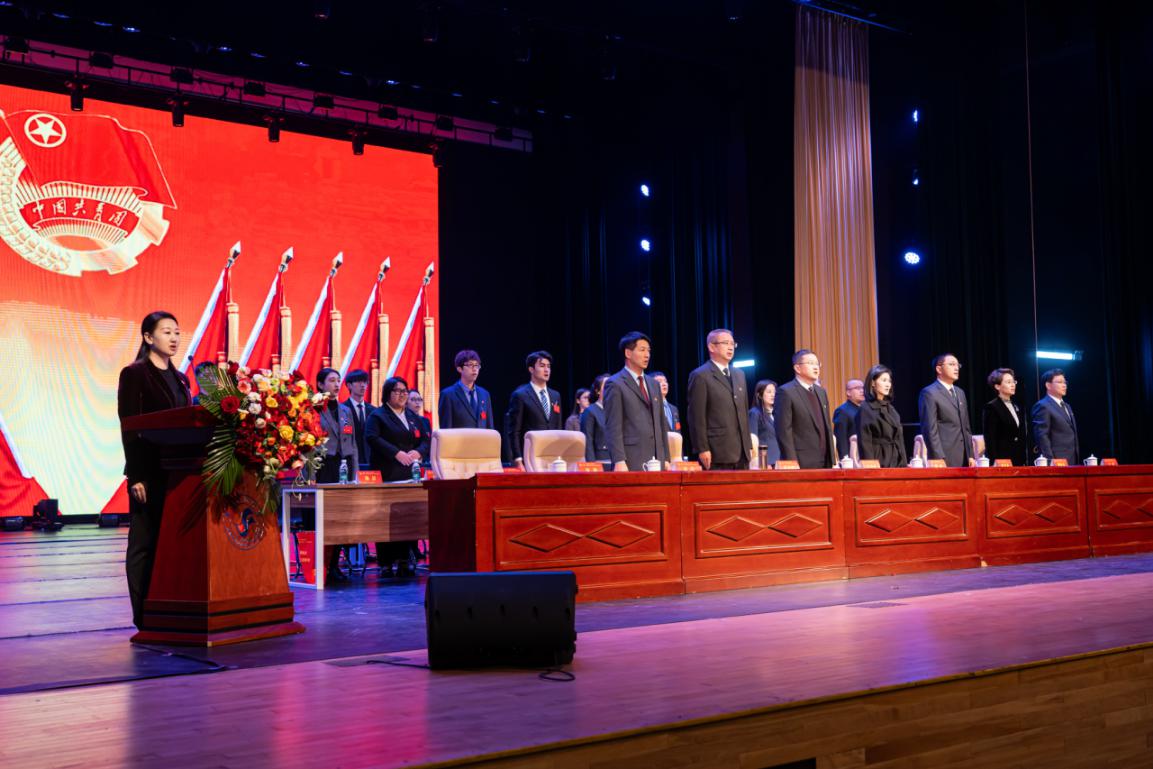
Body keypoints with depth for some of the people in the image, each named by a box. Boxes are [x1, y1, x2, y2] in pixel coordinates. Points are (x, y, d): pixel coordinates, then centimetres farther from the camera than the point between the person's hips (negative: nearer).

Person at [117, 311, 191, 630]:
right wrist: (135, 476, -17)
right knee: (145, 540, -1)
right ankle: (144, 613, 4)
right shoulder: (134, 374, -4)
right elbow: (128, 428, -10)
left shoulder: (180, 378, 16)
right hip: (149, 469, -6)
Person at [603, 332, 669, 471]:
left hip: (656, 462, 6)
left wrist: (665, 459, 13)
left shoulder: (654, 384, 18)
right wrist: (619, 461, -16)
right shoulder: (615, 384, -3)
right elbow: (613, 428, -9)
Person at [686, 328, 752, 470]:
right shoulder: (700, 376, -4)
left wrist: (749, 445, 16)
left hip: (742, 453, 7)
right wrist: (702, 450, -13)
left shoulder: (739, 374, 18)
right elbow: (696, 417, -9)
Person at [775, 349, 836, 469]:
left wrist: (833, 460, 13)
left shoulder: (821, 392, 18)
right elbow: (784, 431, -11)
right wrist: (792, 463, -16)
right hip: (801, 464, -7)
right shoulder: (785, 392, -5)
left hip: (825, 463, 7)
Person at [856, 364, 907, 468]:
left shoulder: (891, 409, 15)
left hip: (895, 462, 6)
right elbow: (865, 443, -11)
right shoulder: (865, 410, -6)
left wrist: (903, 465, 9)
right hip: (878, 460, -6)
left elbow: (899, 439, 16)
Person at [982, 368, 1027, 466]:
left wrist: (1025, 461, 12)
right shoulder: (991, 407, -5)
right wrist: (994, 463, -17)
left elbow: (1022, 438, 18)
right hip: (1001, 460, -7)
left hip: (1019, 461, 7)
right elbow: (990, 439, -10)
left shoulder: (1017, 408, 17)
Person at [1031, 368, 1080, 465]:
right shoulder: (1043, 406, -8)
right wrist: (1051, 461, -21)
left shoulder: (1067, 406, 22)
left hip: (1072, 461, 9)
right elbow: (1041, 436, -15)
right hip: (1056, 462, -9)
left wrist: (1077, 460, 17)